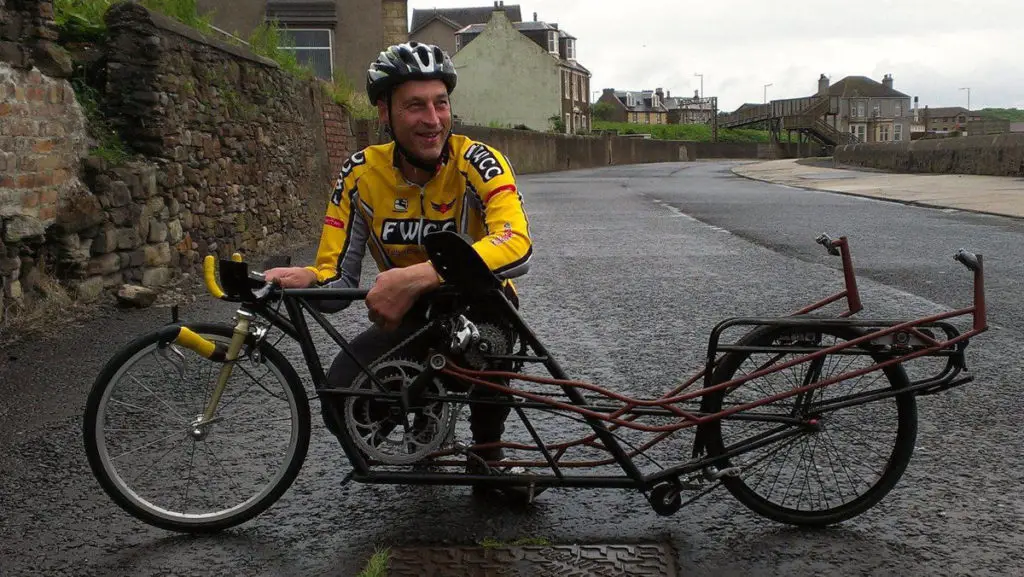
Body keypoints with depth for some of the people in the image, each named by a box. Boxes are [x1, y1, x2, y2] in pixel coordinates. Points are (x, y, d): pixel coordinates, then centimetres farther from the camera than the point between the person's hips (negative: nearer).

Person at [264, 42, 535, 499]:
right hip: (409, 317, 3)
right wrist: (307, 280, -35)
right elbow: (338, 278, -10)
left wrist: (415, 277, -50)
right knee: (342, 406, -23)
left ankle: (487, 449, -10)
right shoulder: (362, 174, -12)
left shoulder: (476, 161, -22)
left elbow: (516, 247, -40)